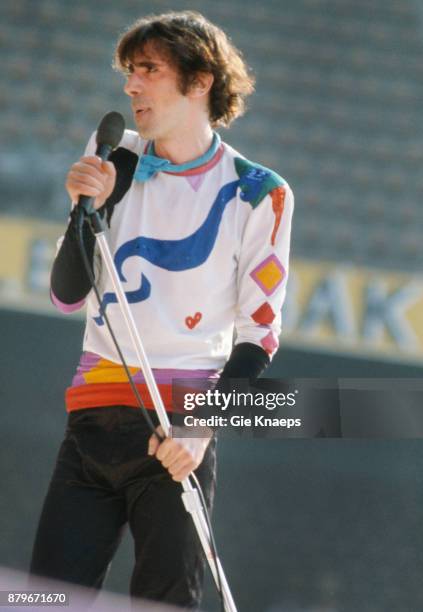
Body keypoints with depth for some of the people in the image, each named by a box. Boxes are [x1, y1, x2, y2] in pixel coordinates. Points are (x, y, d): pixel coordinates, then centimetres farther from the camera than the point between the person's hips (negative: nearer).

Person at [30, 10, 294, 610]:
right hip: (94, 419, 4)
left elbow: (258, 336, -1)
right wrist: (89, 207, -7)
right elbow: (67, 297, 9)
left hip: (180, 429, -4)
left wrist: (203, 425, -15)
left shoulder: (258, 194, 0)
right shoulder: (114, 161, 11)